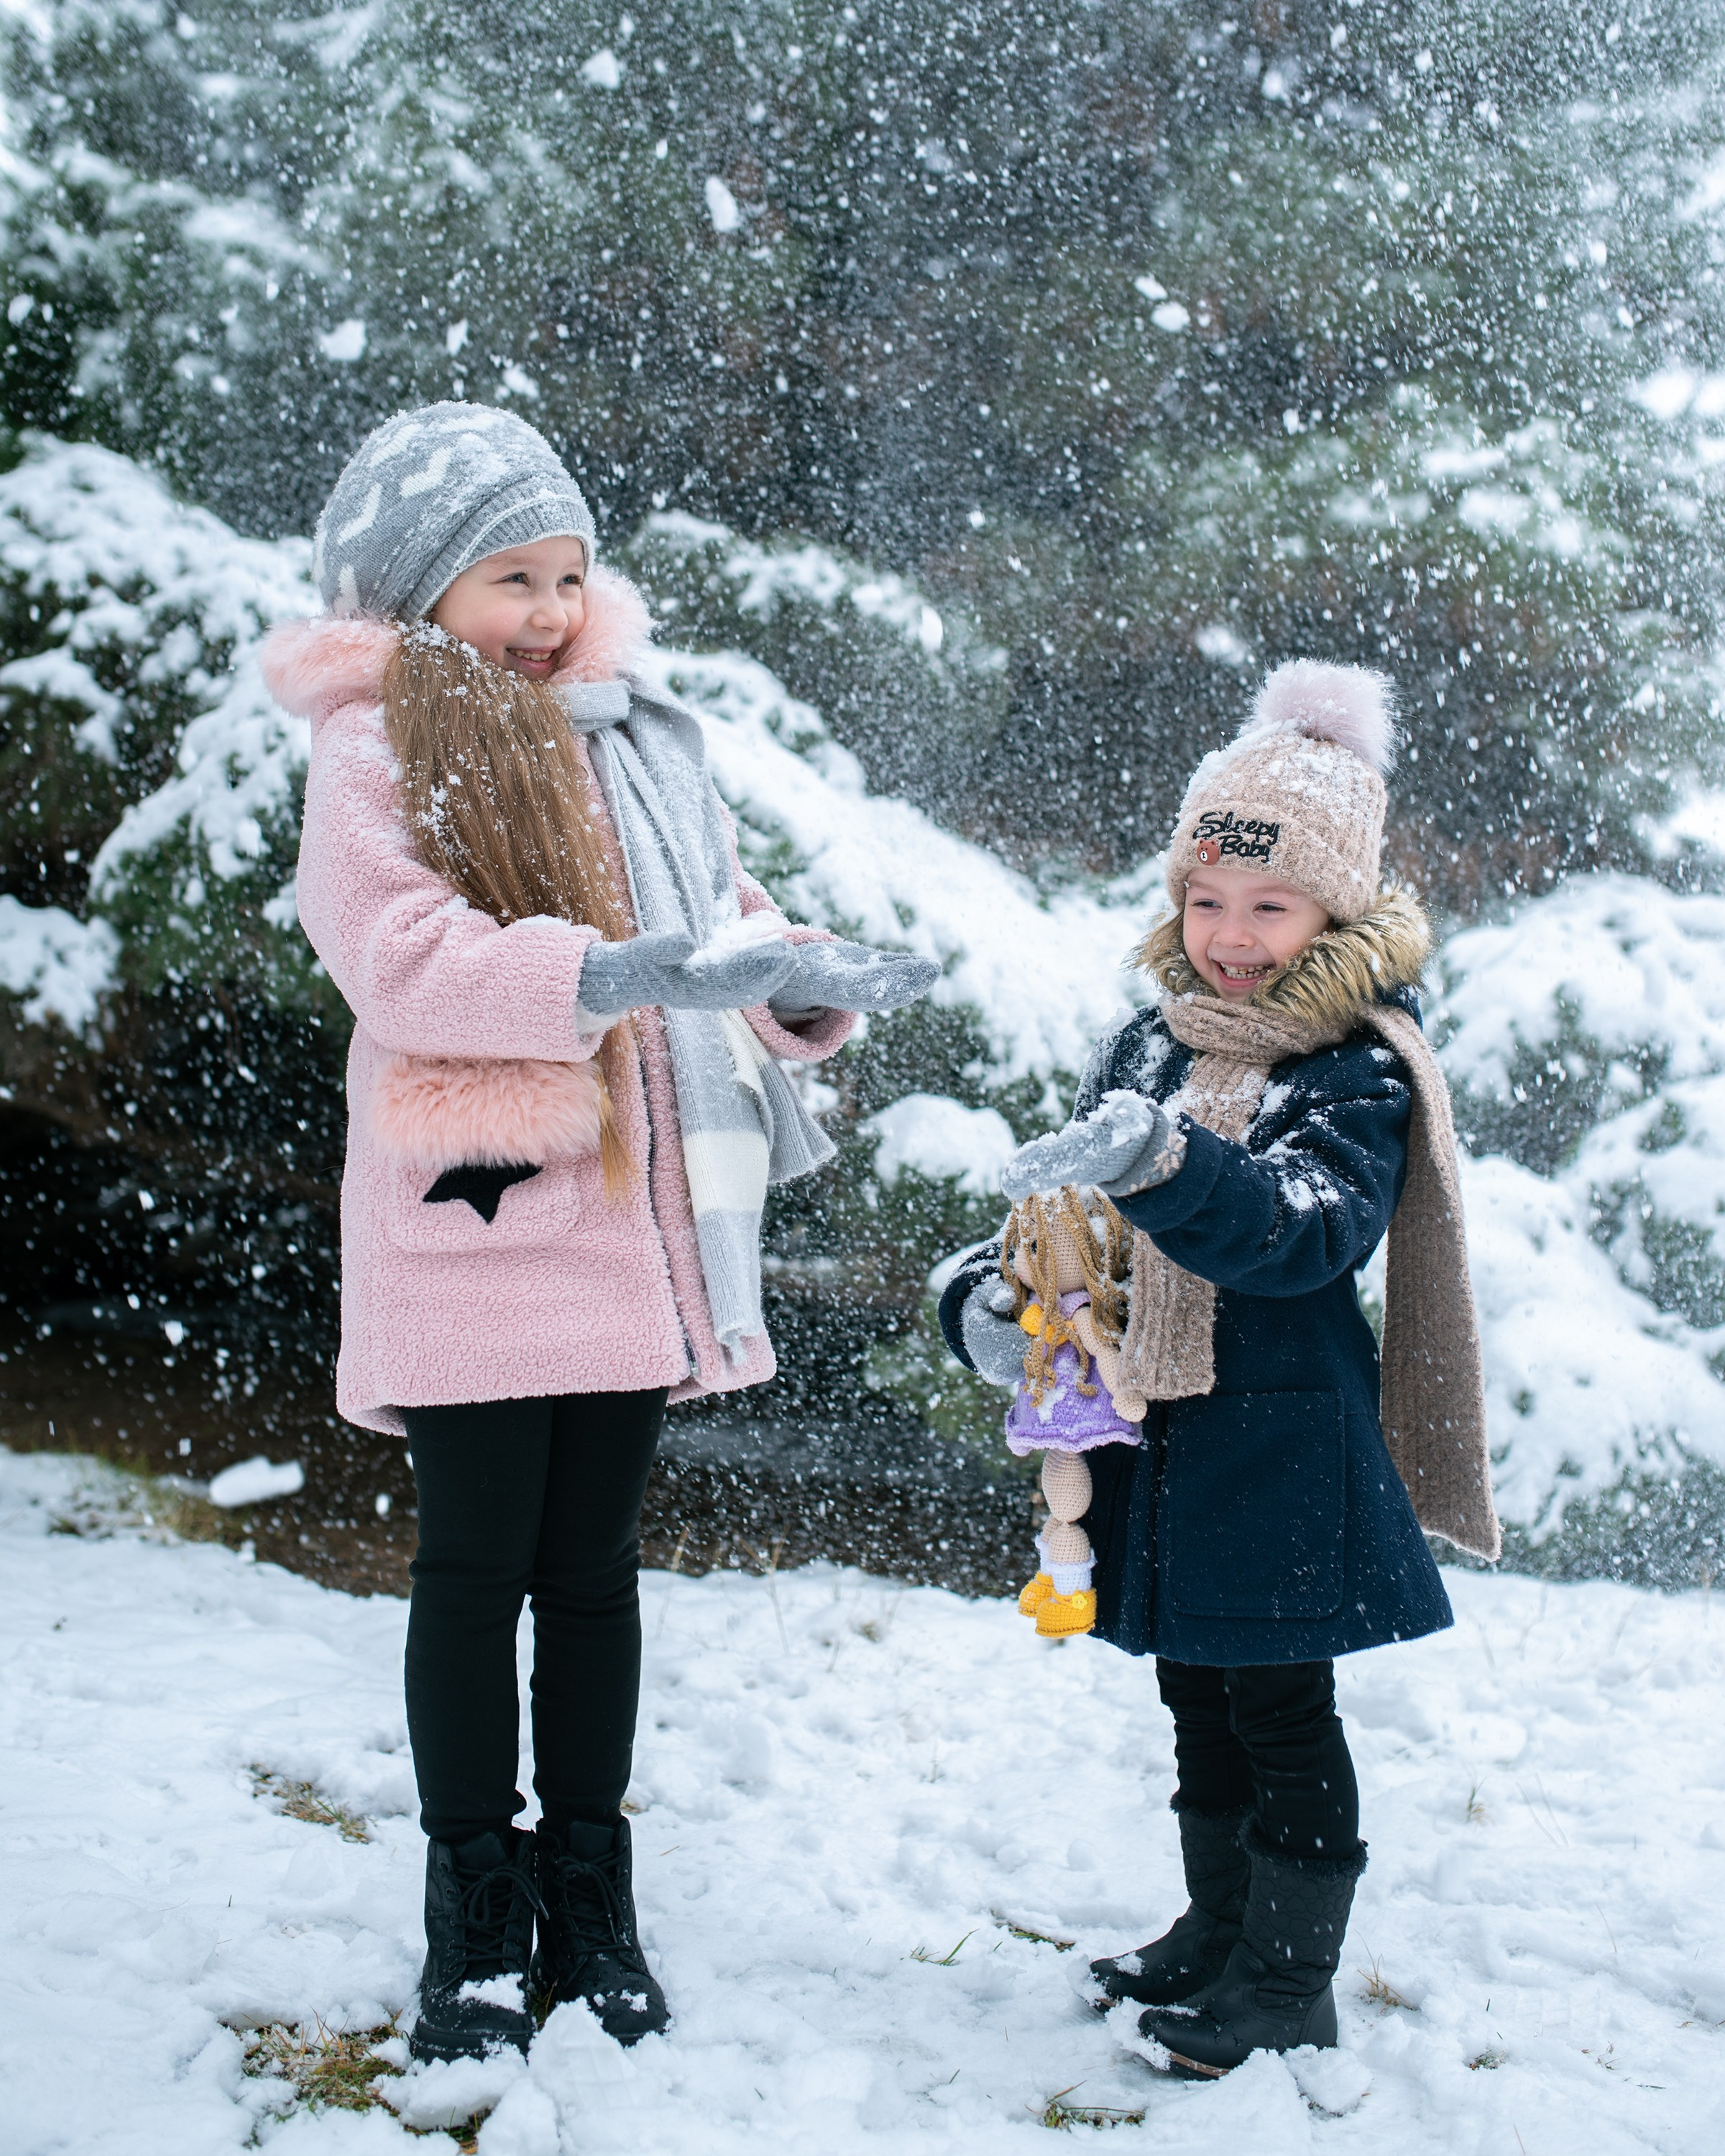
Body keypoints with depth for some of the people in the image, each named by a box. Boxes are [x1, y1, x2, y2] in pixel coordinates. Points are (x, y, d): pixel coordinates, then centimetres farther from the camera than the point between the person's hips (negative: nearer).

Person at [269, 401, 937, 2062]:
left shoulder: (638, 735, 13)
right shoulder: (375, 753, -5)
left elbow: (719, 920, 15)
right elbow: (399, 956, -19)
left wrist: (808, 981, -8)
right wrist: (612, 973, -30)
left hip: (636, 1227, 5)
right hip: (470, 1232, -5)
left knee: (592, 1567, 13)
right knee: (475, 1570, 4)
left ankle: (587, 1901, 25)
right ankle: (473, 1913, 18)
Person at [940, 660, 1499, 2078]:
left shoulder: (1359, 1077, -13)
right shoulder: (1150, 1049, 6)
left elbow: (1302, 1233, -30)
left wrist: (1165, 1164, -46)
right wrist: (990, 1300, -7)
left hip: (1281, 1452, -6)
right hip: (1157, 1442, 6)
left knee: (1280, 1710, 3)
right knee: (1200, 1700, 18)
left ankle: (1292, 1979, 16)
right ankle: (1218, 1929, 33)